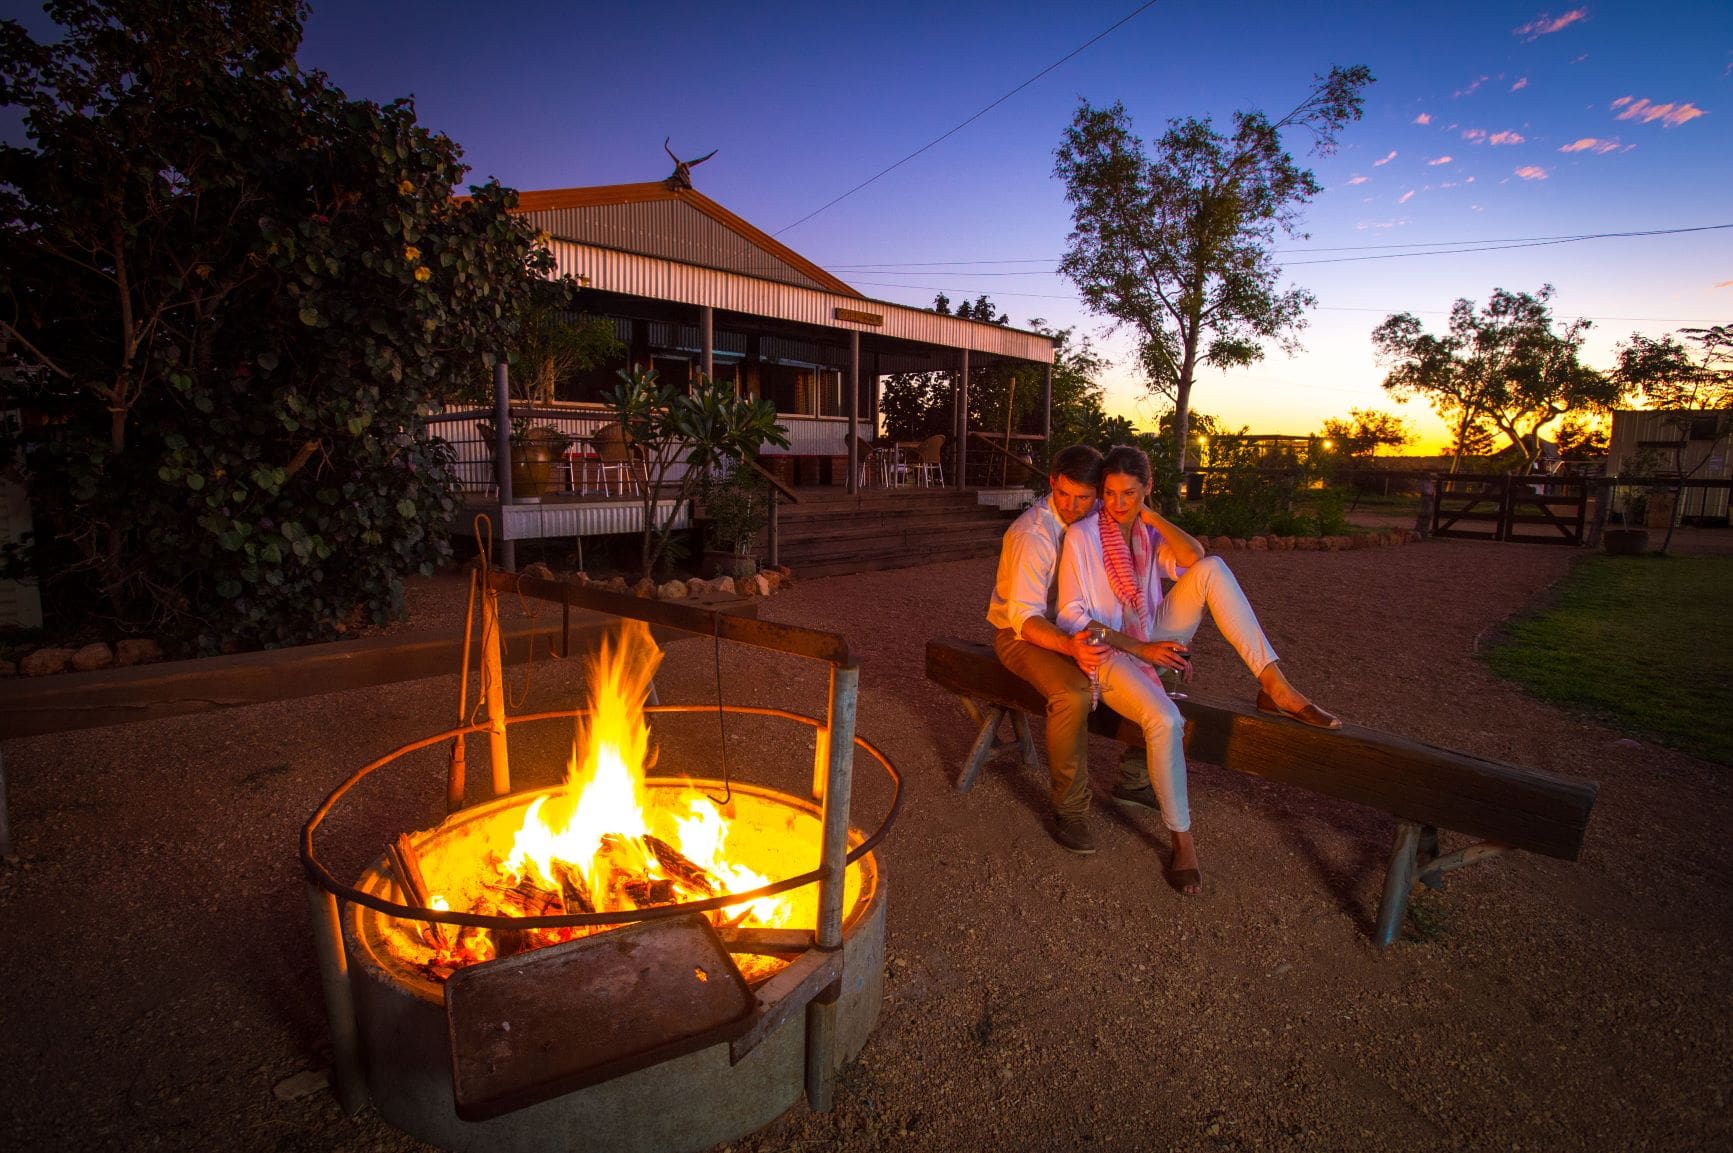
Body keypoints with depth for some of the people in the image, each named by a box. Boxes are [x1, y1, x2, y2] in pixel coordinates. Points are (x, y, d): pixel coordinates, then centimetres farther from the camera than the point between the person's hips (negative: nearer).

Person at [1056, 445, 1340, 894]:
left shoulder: (1149, 532, 7)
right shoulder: (1081, 536, -7)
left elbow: (1194, 559, -14)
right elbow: (1072, 617, -12)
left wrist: (1151, 515, -11)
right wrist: (1139, 649, -17)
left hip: (1152, 640, 5)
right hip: (1107, 652, -5)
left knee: (1213, 569, -18)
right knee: (1165, 721, -34)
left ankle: (1275, 687, -21)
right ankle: (1181, 839, -12)